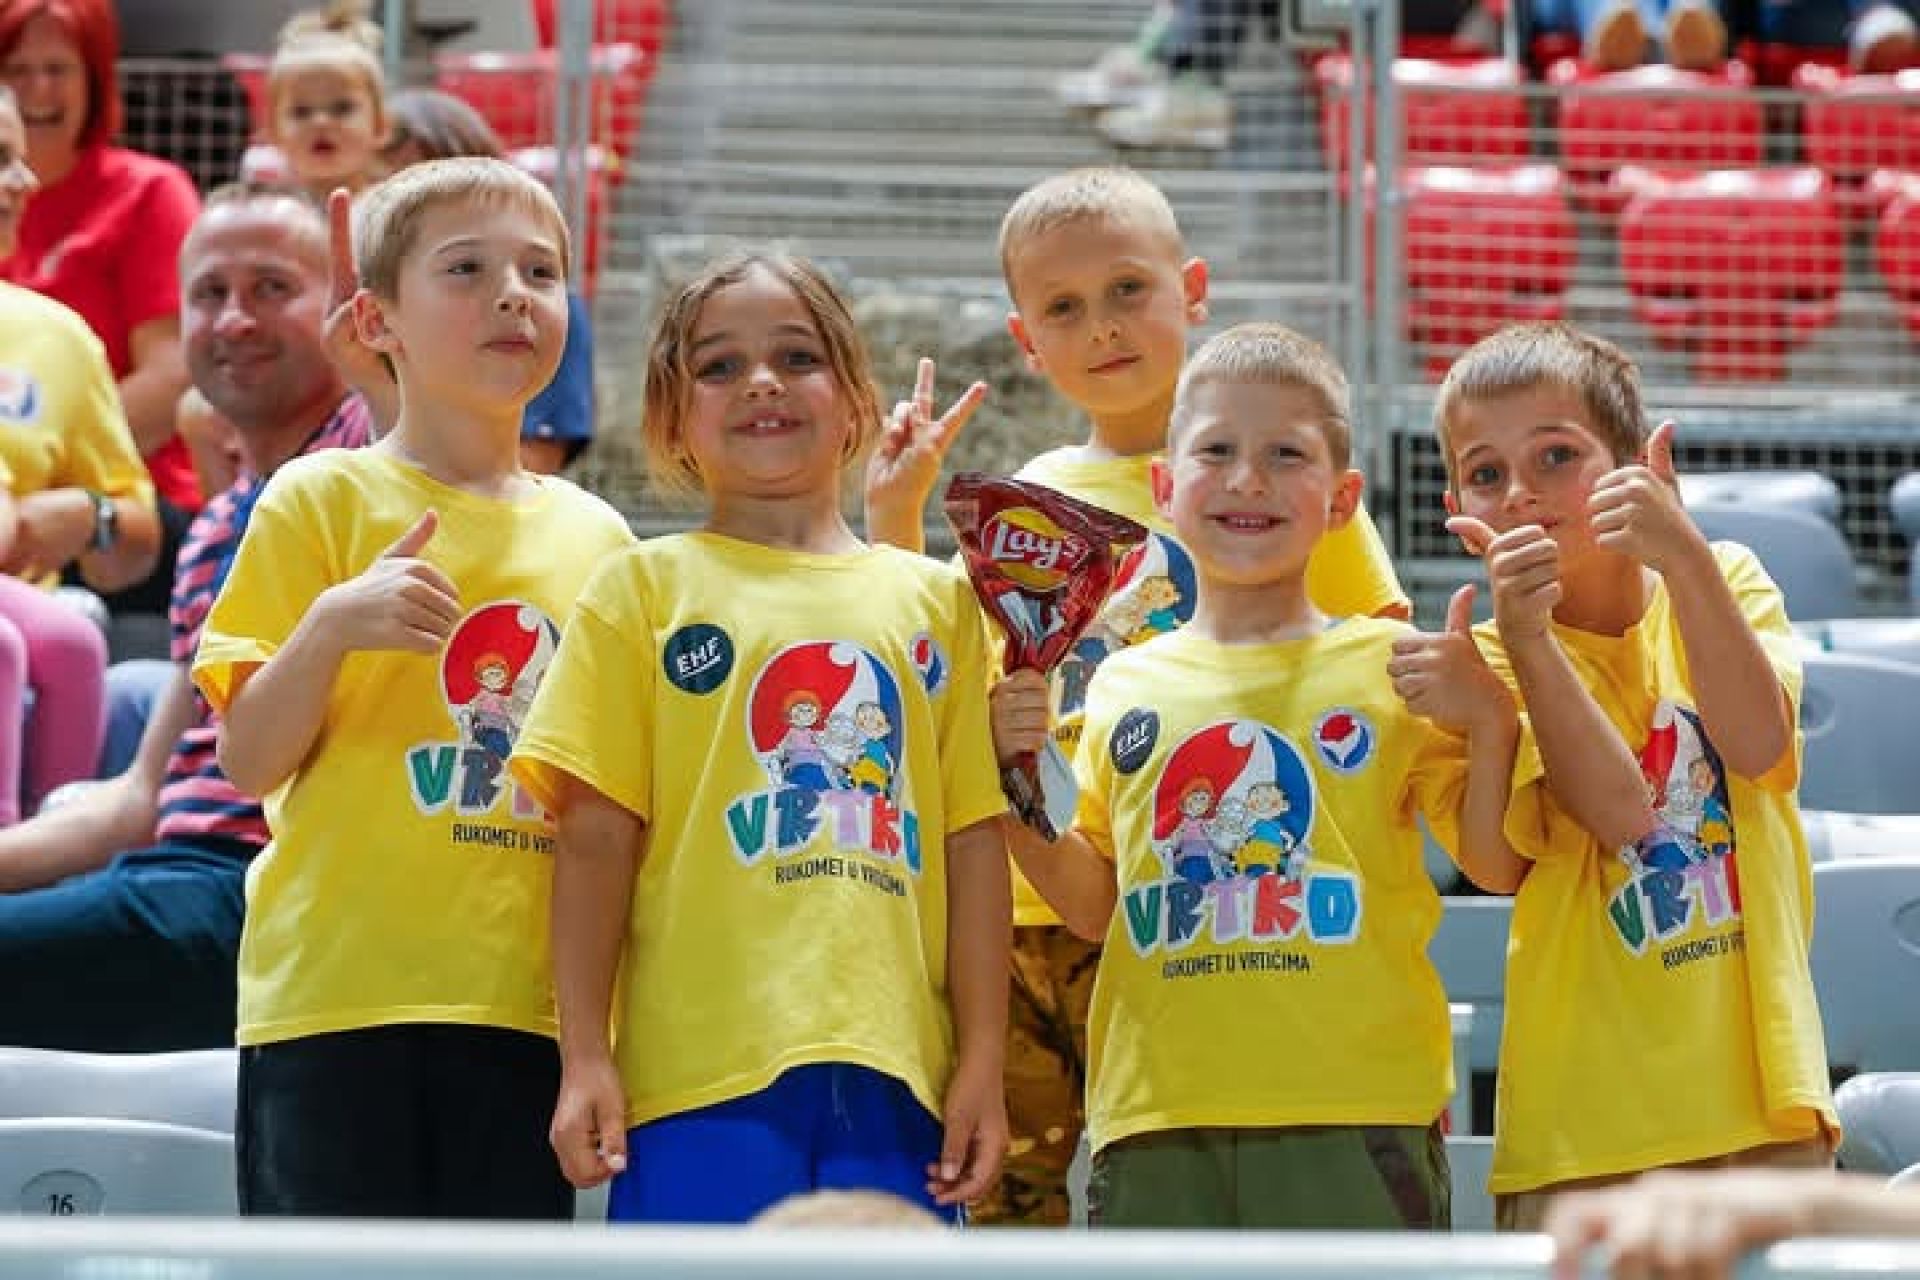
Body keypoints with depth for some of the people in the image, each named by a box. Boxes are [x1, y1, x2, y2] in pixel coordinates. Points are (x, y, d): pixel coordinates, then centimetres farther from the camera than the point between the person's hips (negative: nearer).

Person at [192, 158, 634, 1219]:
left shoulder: (596, 537, 14)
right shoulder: (321, 498, 2)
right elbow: (248, 765, -3)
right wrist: (332, 625, -19)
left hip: (527, 1009, 4)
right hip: (337, 1000, -4)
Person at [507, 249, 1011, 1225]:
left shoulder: (934, 598, 14)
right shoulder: (646, 587, 7)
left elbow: (973, 841, 11)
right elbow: (596, 834, 2)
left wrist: (982, 1061, 6)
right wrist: (584, 1056, -5)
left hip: (893, 1071, 3)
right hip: (700, 1068, -2)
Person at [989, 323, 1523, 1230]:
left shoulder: (1391, 668, 5)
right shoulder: (1123, 687, 12)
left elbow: (1498, 867, 4)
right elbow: (1093, 907, 15)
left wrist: (1490, 720, -10)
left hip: (1353, 1115, -2)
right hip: (1157, 1116, 2)